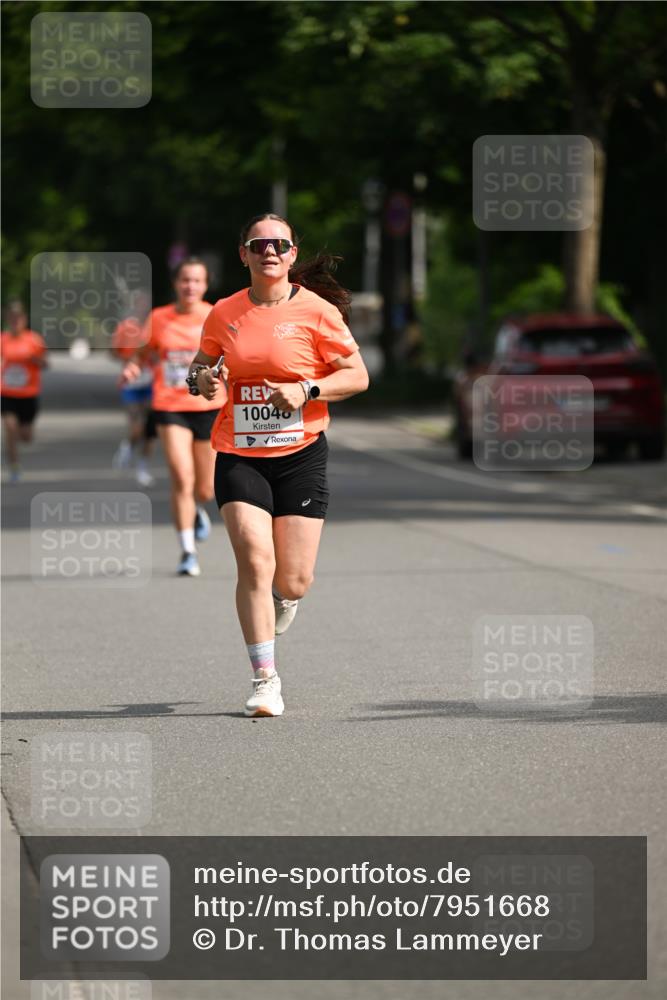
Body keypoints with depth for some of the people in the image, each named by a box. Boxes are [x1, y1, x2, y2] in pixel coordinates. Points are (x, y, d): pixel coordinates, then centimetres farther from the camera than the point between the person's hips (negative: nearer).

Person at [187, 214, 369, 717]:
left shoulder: (317, 311, -5)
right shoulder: (224, 313, 4)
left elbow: (357, 375, -2)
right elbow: (204, 360, 20)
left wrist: (307, 391, -17)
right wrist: (202, 378, -3)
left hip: (300, 454, -1)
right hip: (239, 454, 1)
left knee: (293, 581, -2)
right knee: (254, 561, -15)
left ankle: (283, 600, 38)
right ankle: (265, 678, -5)